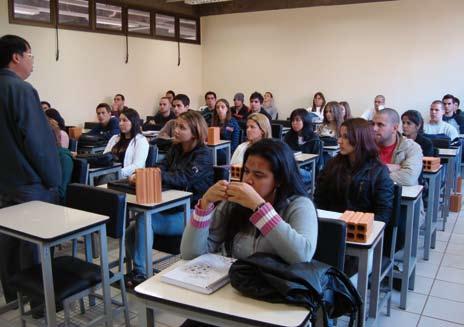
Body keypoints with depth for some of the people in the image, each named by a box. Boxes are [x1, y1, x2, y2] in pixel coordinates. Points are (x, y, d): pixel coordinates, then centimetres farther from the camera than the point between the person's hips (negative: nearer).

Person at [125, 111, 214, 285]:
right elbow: (160, 168, 0)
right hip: (172, 208, 7)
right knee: (131, 232, -7)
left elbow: (182, 178, -24)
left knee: (143, 222, -23)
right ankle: (139, 271, 14)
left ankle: (140, 273, -7)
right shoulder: (175, 149, 12)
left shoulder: (203, 155, -11)